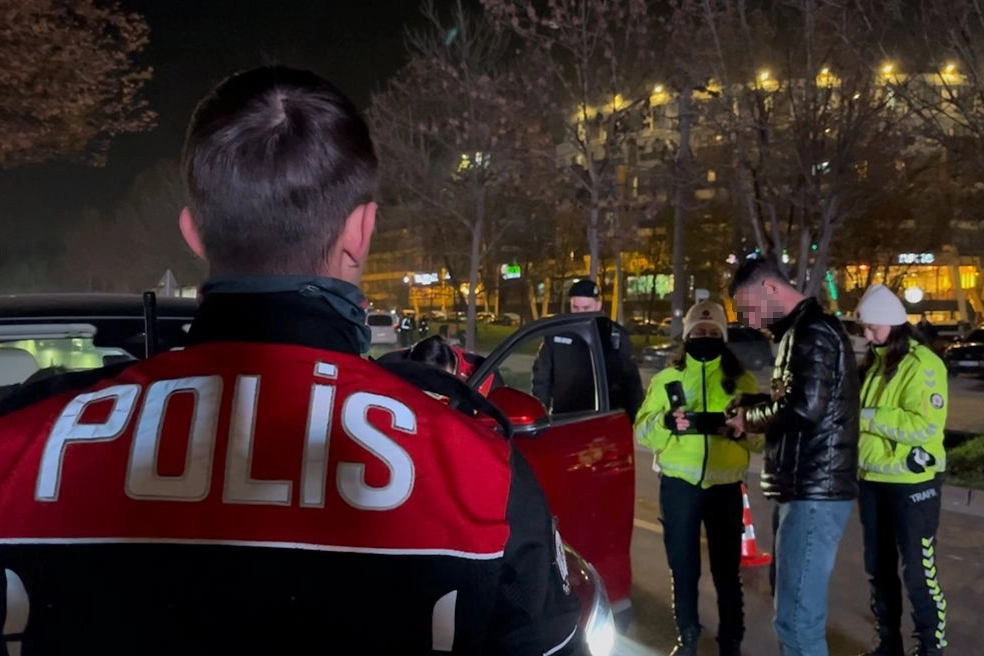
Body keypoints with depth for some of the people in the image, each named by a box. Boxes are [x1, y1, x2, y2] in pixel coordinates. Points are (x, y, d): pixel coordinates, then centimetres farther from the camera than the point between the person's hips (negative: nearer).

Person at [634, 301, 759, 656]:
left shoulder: (742, 381, 5)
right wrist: (665, 422, -20)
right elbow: (642, 431, 0)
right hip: (679, 486, 1)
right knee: (683, 566, 11)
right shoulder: (666, 379, 6)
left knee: (727, 568, 6)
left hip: (725, 486, -1)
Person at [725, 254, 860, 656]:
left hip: (813, 492, -11)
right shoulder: (805, 330, 18)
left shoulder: (811, 332, -15)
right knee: (797, 604, 19)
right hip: (808, 487, 11)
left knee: (797, 617, -9)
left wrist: (748, 418, -11)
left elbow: (803, 407, -27)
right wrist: (750, 406, 7)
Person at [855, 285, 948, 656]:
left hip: (912, 482, -8)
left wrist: (866, 417, -22)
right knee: (878, 567, 15)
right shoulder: (873, 363, 10)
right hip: (872, 479, 8)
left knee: (918, 570, 0)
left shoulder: (923, 365, -14)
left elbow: (926, 425, -24)